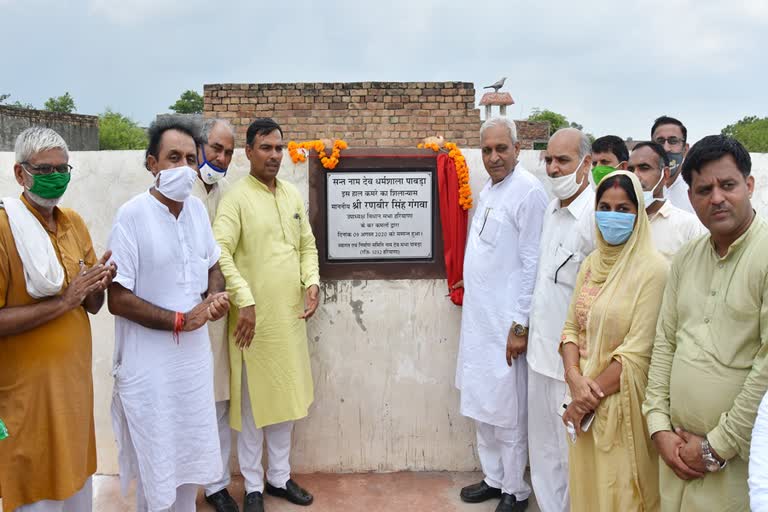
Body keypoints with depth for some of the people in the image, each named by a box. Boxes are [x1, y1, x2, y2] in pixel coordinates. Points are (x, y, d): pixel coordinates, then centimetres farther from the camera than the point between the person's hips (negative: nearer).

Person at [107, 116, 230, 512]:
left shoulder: (197, 208, 2)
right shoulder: (132, 215, -17)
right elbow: (117, 299, -17)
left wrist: (215, 295, -6)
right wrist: (182, 320, -17)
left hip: (195, 355, 6)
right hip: (151, 364, -6)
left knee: (191, 455, 20)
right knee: (158, 465, 10)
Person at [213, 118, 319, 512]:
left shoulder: (293, 196, 10)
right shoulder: (237, 198, -8)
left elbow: (308, 245, 15)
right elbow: (220, 252, -17)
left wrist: (312, 282, -1)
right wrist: (244, 300, -22)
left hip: (291, 314, 6)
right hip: (255, 315, -6)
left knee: (286, 397, 16)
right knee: (253, 401, 7)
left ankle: (279, 476, 33)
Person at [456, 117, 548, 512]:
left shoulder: (529, 191, -14)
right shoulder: (488, 189, 12)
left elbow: (532, 265, -16)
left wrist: (520, 327, -16)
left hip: (505, 323, -8)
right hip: (477, 317, 8)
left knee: (508, 412, 4)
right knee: (481, 405, 17)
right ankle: (493, 478, 34)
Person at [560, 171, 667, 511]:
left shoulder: (652, 269, -13)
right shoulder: (592, 263, 7)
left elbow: (637, 351, -17)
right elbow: (571, 328, 6)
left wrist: (592, 396, -13)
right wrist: (575, 378, -11)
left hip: (622, 402, -6)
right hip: (585, 399, 6)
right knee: (587, 484, 17)